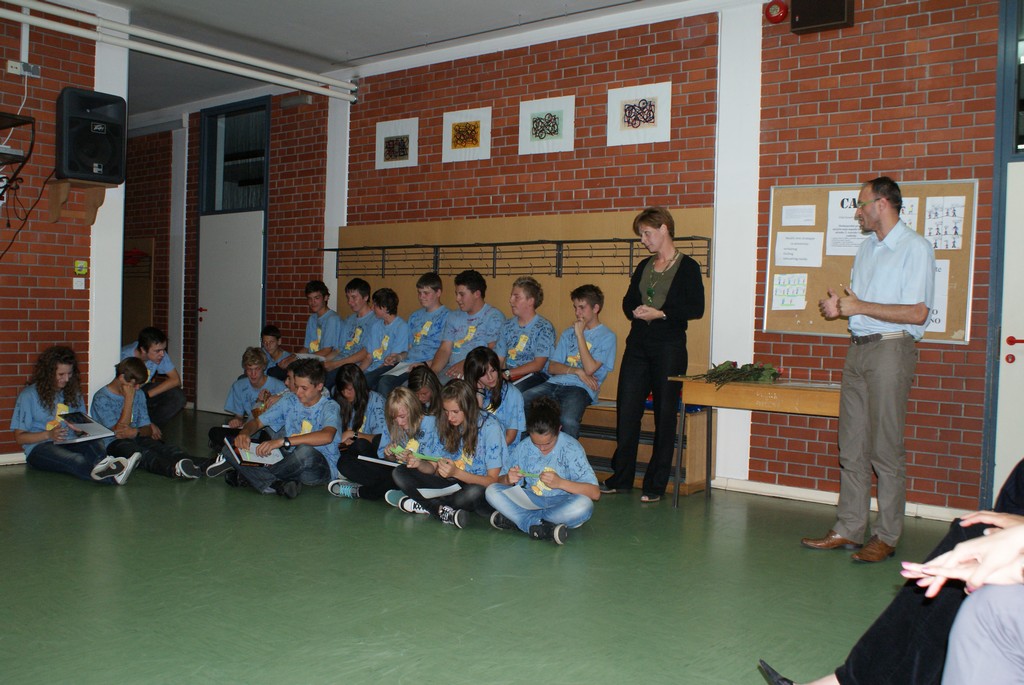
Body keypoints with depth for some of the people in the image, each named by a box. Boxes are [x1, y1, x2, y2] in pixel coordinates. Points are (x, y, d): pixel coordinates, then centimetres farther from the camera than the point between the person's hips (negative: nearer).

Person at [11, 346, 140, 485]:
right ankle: (113, 477, -71)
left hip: (69, 444, 5)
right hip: (40, 447, -5)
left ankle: (103, 463, -71)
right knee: (75, 460, -40)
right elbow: (19, 437, 1)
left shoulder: (74, 394, 20)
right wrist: (48, 434, -16)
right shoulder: (29, 395, 4)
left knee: (95, 443, -33)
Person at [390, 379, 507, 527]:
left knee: (476, 492, -40)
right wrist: (419, 463, -19)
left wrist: (456, 473, -31)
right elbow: (433, 467, 5)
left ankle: (423, 504, -15)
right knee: (401, 472, -6)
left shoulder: (490, 428, -14)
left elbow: (493, 480, -17)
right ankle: (444, 511, -21)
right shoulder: (446, 425, 3)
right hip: (453, 485, 6)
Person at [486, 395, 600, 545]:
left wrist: (560, 483, -31)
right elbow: (499, 481, 2)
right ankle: (542, 528, -29)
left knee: (584, 505, -36)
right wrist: (508, 479, -22)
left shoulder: (571, 448, -13)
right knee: (492, 491, -17)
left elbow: (595, 493, -20)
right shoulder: (524, 447, -4)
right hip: (530, 499, 3)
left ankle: (516, 518, -25)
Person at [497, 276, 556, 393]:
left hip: (535, 375, -5)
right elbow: (499, 359, 12)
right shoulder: (508, 325, 17)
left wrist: (508, 373, -17)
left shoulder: (544, 327, -2)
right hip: (507, 376, 5)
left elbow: (538, 365, -10)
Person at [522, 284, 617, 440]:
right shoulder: (568, 332, 24)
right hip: (555, 383, 6)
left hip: (580, 388, -5)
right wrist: (577, 371, -4)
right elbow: (552, 367, 15)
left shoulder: (607, 336, 6)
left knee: (568, 420, -38)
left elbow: (589, 369, -9)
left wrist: (580, 334, -3)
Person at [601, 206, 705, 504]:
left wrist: (660, 313, -18)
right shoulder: (644, 267, 15)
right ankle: (621, 478, 16)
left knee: (665, 416, 1)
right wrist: (636, 311, -4)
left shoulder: (687, 267, -3)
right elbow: (628, 301, 18)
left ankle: (656, 484, 10)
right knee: (626, 412, 4)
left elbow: (696, 309, -10)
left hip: (669, 348, -6)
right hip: (637, 346, 6)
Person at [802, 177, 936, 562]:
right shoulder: (867, 247, 18)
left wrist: (860, 307, -14)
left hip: (891, 349, -8)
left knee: (886, 449, -4)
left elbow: (917, 313, -15)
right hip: (858, 349, 8)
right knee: (852, 447, 8)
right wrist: (840, 305, 4)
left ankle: (886, 537, 5)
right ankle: (848, 530, 14)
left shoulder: (914, 248, -8)